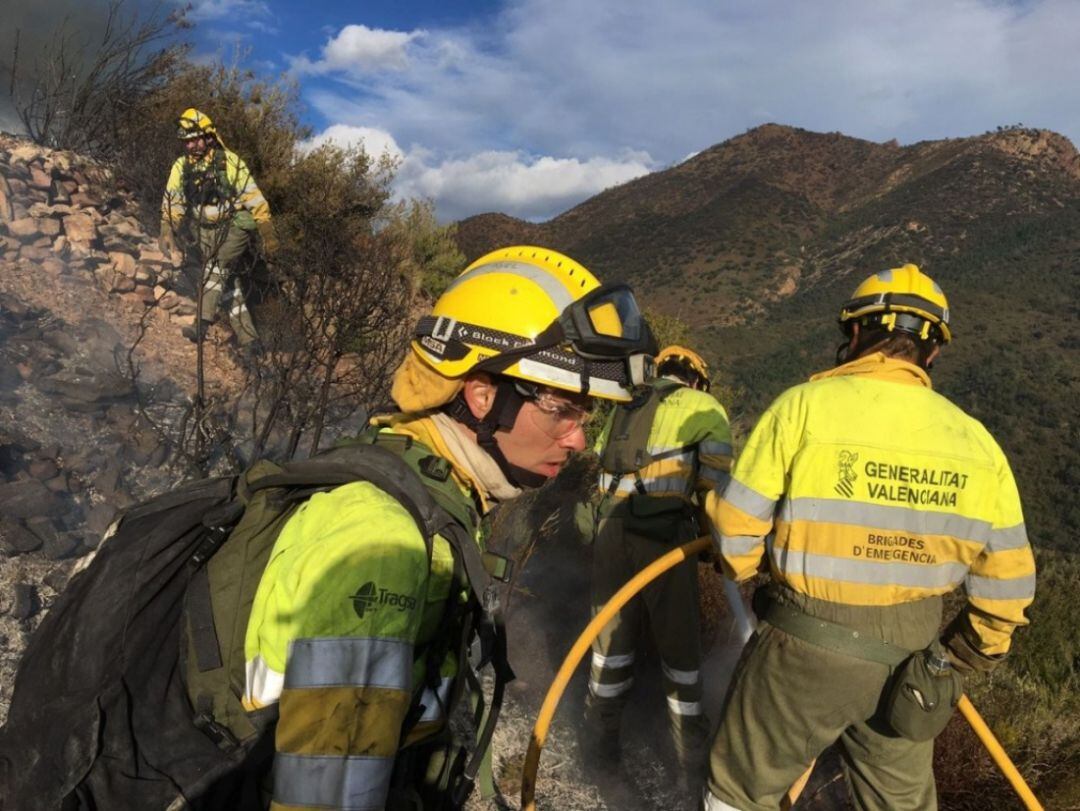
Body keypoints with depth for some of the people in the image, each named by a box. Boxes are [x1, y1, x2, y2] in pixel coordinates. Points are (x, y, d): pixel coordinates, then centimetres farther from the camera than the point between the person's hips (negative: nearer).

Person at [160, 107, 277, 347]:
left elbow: (254, 198, -10)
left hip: (234, 226, -4)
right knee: (228, 280, 1)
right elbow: (172, 201, 2)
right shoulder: (181, 166, 4)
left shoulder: (229, 161, -9)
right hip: (206, 232, 4)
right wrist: (167, 231, -13)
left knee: (217, 265, -26)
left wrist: (268, 234, -12)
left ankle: (202, 321, -33)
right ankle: (247, 336, 4)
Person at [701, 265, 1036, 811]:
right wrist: (966, 652, 20)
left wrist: (744, 568, 10)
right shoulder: (976, 441, -3)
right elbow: (1007, 581, 4)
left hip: (804, 646, -4)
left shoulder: (805, 405, -16)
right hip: (910, 659, 5)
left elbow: (738, 525, -11)